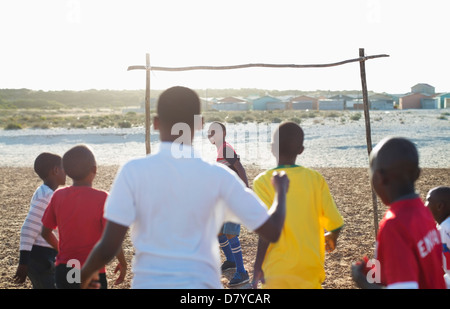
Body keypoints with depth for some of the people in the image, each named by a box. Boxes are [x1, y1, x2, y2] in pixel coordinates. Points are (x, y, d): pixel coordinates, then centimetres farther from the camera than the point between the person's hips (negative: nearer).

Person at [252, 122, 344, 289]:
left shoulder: (264, 181, -9)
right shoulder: (316, 179, 1)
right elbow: (335, 223, 2)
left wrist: (258, 265, -9)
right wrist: (331, 238, 24)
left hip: (278, 272, -3)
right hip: (311, 268, 3)